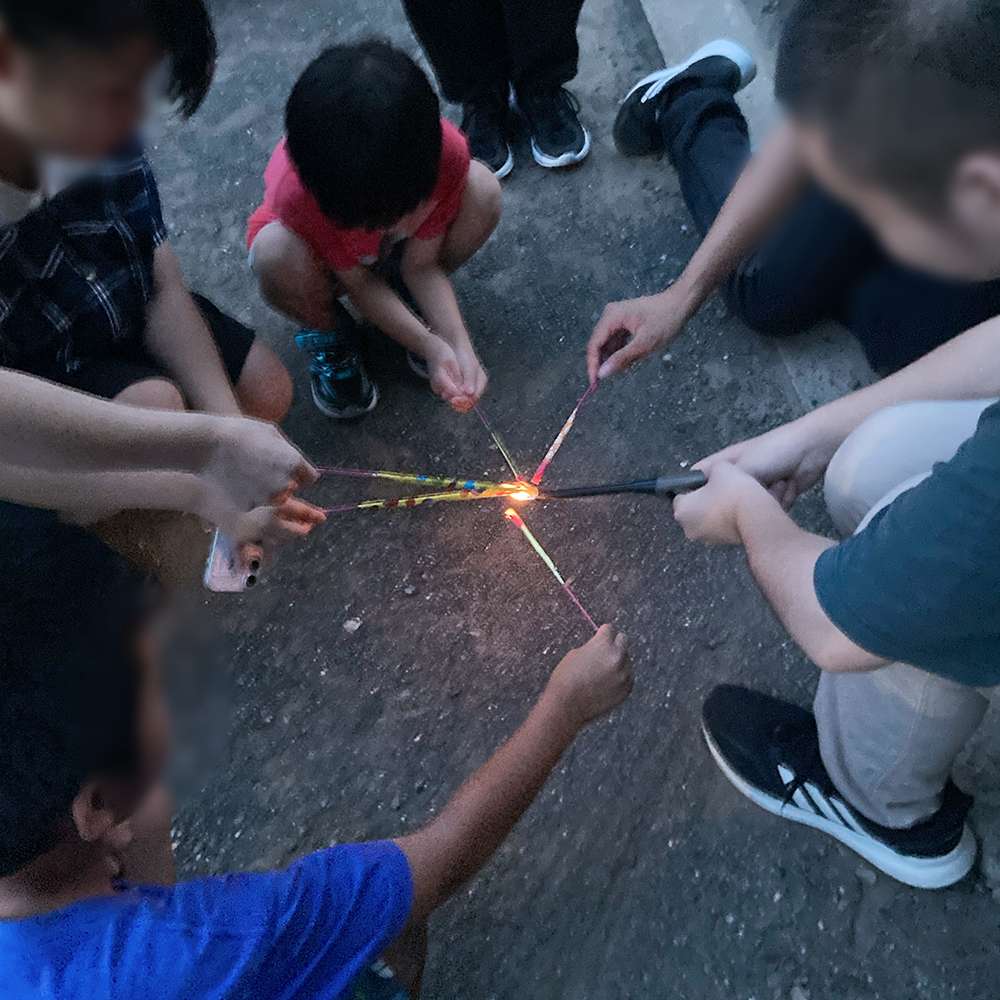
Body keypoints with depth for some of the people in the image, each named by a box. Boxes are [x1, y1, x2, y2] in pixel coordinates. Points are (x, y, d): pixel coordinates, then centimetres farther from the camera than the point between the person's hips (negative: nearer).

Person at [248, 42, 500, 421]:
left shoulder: (445, 149, -34)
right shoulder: (297, 192, -39)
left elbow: (421, 264, -24)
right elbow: (358, 282, -25)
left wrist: (459, 345, -37)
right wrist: (429, 345, -35)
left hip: (394, 251, 2)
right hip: (324, 254, -2)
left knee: (483, 191, -25)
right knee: (276, 257, -38)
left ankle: (409, 296, 1)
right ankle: (329, 335, -2)